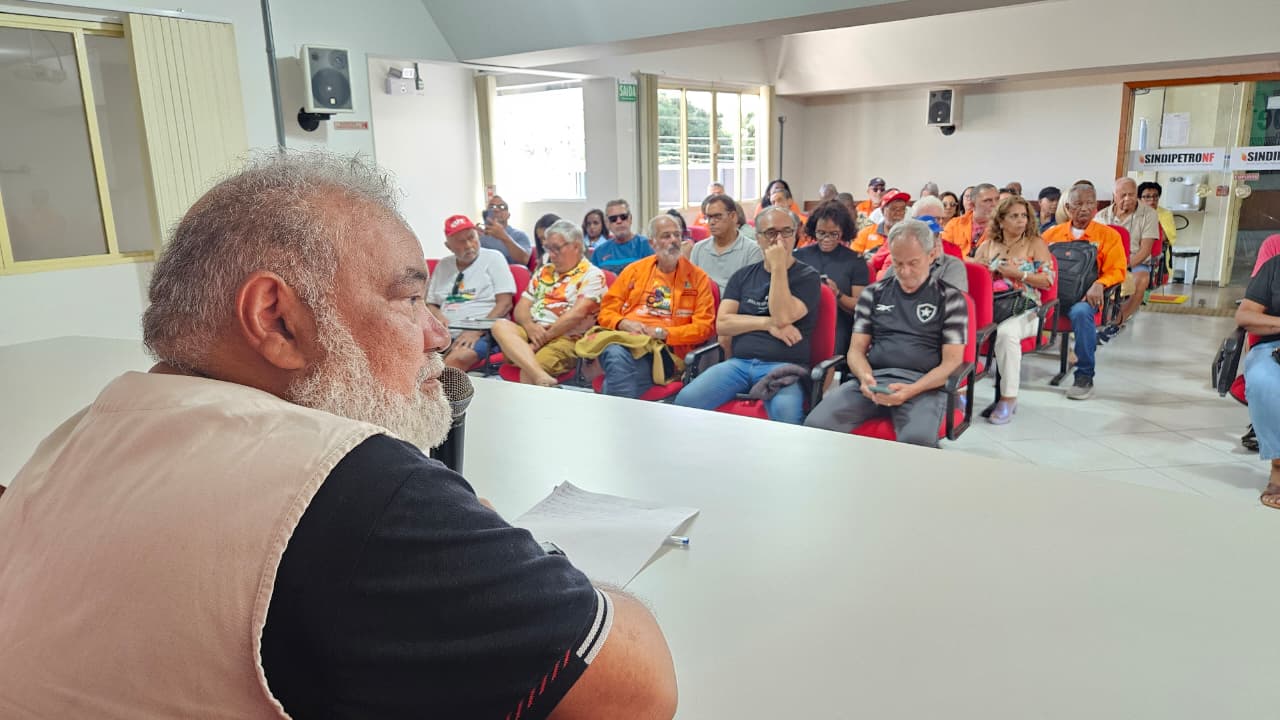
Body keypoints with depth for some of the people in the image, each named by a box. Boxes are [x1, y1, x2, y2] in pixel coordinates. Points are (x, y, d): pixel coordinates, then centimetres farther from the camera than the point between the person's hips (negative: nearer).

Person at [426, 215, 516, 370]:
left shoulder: (493, 258, 5)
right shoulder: (443, 265, 18)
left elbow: (505, 303, -3)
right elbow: (431, 304, 23)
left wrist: (477, 330, -15)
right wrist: (438, 315, -2)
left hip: (482, 334, -4)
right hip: (445, 334, 5)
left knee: (456, 359, -37)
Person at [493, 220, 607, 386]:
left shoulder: (591, 275, 0)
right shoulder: (543, 272, 21)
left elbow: (577, 314, -13)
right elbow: (521, 308, 14)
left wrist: (543, 338, -15)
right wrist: (530, 326, -9)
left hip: (565, 339, -6)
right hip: (532, 332, 7)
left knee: (528, 371, -35)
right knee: (501, 326, -26)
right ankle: (542, 378, -44)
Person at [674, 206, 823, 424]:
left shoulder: (807, 276, 6)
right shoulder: (743, 276, 17)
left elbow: (783, 318, -11)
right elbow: (722, 324, 6)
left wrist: (778, 266, -7)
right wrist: (768, 323, -6)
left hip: (783, 366, -3)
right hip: (739, 362, 3)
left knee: (786, 412, -37)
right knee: (687, 400, -22)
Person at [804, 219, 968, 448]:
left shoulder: (950, 299, 9)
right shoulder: (873, 293, 17)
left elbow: (952, 361, 2)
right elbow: (857, 349, 14)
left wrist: (912, 390, -15)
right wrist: (865, 377, -10)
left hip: (924, 385, -2)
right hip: (872, 380, 2)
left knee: (917, 440, -37)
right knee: (817, 424, -26)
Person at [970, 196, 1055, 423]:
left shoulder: (1035, 244, 11)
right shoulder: (988, 246, 19)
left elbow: (1048, 280, 3)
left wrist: (1018, 274, -8)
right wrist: (981, 269, -2)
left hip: (1024, 309, -3)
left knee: (1006, 331, -38)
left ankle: (1008, 397, -27)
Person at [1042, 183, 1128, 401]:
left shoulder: (1108, 235, 11)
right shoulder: (1052, 233, 18)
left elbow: (1117, 271, 4)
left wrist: (1099, 284, -17)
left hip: (1084, 295, -2)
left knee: (1081, 313, -39)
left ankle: (1085, 376, -23)